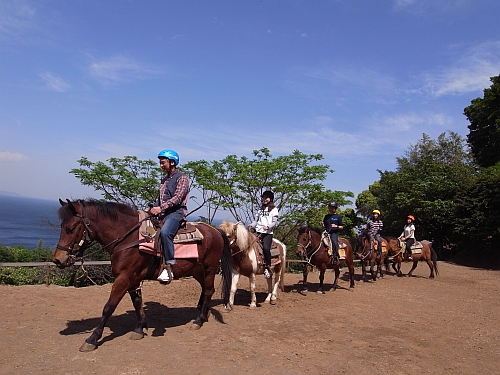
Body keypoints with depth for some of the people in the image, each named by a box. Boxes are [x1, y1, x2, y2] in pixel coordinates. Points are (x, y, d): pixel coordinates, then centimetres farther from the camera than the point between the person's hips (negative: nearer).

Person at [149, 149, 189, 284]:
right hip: (162, 214, 9)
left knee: (164, 232, -35)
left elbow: (177, 198, -14)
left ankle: (168, 267, -34)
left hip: (175, 212, -9)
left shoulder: (182, 178, -2)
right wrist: (153, 208, 9)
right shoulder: (164, 180, 23)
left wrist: (161, 208, -21)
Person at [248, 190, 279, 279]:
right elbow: (256, 220, 19)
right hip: (258, 232, 6)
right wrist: (252, 225, -2)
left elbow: (274, 222, -3)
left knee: (266, 248, -25)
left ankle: (267, 268, -14)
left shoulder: (274, 209, 6)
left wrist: (268, 226, -21)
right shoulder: (260, 209, 22)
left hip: (268, 233, -6)